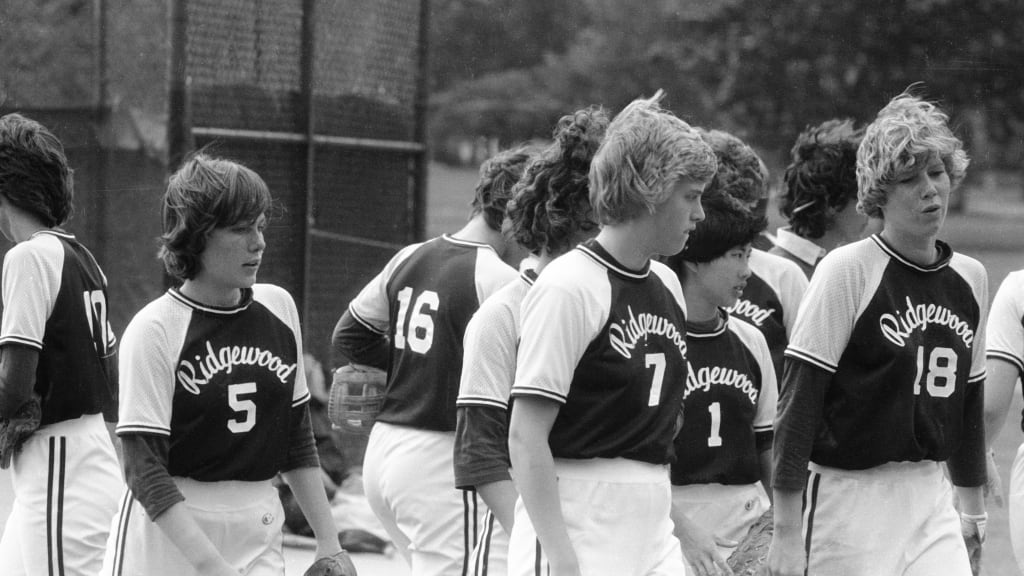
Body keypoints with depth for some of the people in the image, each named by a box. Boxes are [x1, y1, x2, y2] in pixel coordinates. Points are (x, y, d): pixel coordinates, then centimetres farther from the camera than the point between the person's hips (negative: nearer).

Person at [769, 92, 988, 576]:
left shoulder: (969, 278, 8)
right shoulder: (846, 270, -9)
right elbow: (798, 401, -11)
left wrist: (972, 508, 23)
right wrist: (786, 531, -14)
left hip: (931, 497, 5)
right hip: (849, 495, -5)